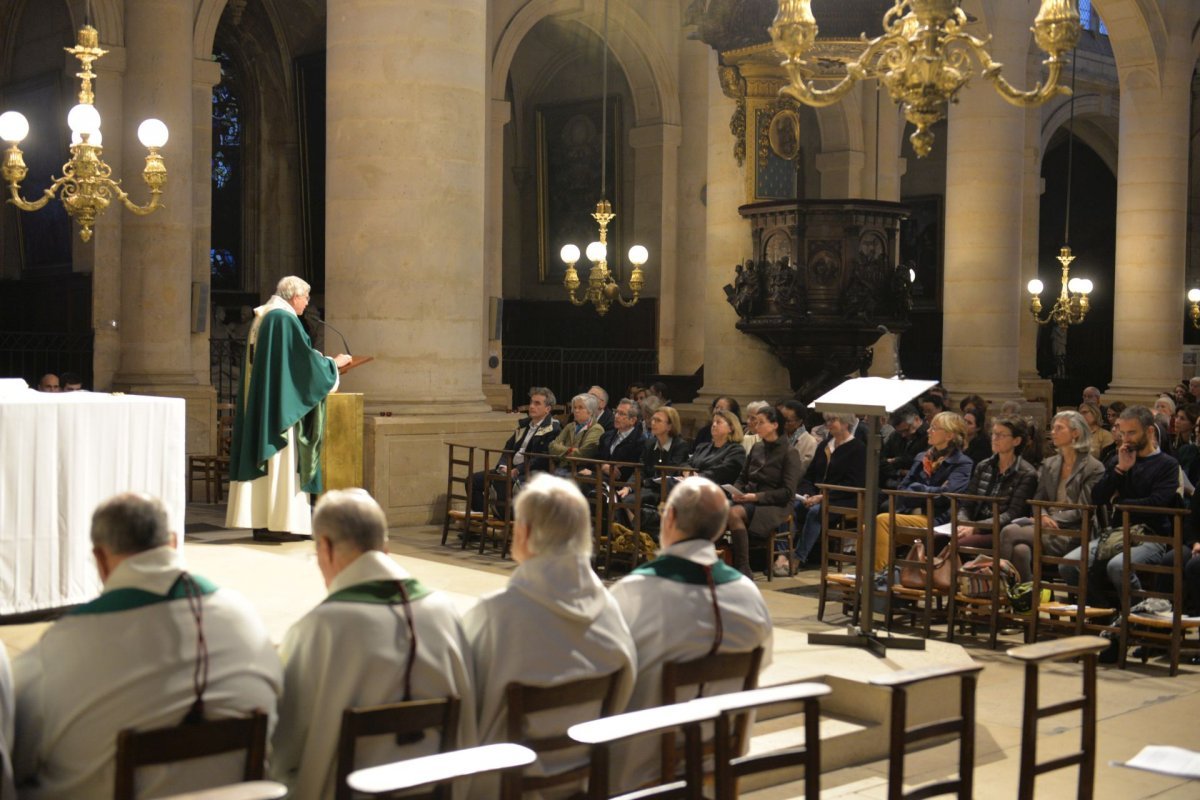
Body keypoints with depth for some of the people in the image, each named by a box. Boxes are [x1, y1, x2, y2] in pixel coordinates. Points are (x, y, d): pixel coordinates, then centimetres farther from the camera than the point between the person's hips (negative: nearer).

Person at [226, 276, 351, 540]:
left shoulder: (262, 319, 17)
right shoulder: (285, 319, -12)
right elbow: (305, 359, -13)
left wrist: (321, 360, 26)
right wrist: (334, 362, 2)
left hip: (259, 403, 9)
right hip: (281, 402, -9)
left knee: (263, 458, 7)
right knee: (282, 461, -7)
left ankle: (259, 520, 7)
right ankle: (279, 521, -8)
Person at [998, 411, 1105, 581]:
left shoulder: (1094, 468, 1)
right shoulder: (1048, 465, 20)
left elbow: (1082, 511, -5)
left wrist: (1053, 520, -14)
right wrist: (1043, 516, -8)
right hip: (1048, 526, 5)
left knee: (1009, 532, -28)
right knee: (1020, 550, -33)